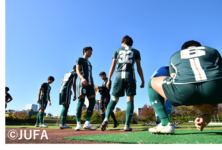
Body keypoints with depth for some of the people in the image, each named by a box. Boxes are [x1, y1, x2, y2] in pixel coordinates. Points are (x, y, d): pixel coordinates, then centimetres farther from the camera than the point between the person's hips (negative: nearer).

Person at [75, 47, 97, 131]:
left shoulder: (89, 63, 32)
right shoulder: (80, 59, 11)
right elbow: (77, 70, -6)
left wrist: (93, 86, 16)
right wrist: (82, 78, -26)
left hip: (90, 84, 7)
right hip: (83, 83, -7)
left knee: (92, 102, -8)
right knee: (81, 102, -11)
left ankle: (87, 123, -10)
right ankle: (78, 124, -9)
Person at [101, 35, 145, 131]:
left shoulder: (117, 51, 18)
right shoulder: (135, 51, 15)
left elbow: (113, 66, 10)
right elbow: (139, 67, 8)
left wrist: (109, 80, 10)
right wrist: (142, 80, 13)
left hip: (118, 75, 1)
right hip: (130, 75, -1)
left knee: (114, 99, 8)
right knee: (130, 100, 2)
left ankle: (106, 118, -13)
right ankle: (127, 125, -4)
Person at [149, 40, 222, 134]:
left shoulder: (175, 56, 32)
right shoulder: (213, 50, 34)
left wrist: (202, 108, 18)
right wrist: (208, 114, 25)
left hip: (183, 90, -1)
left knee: (152, 82, 26)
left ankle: (165, 124, 13)